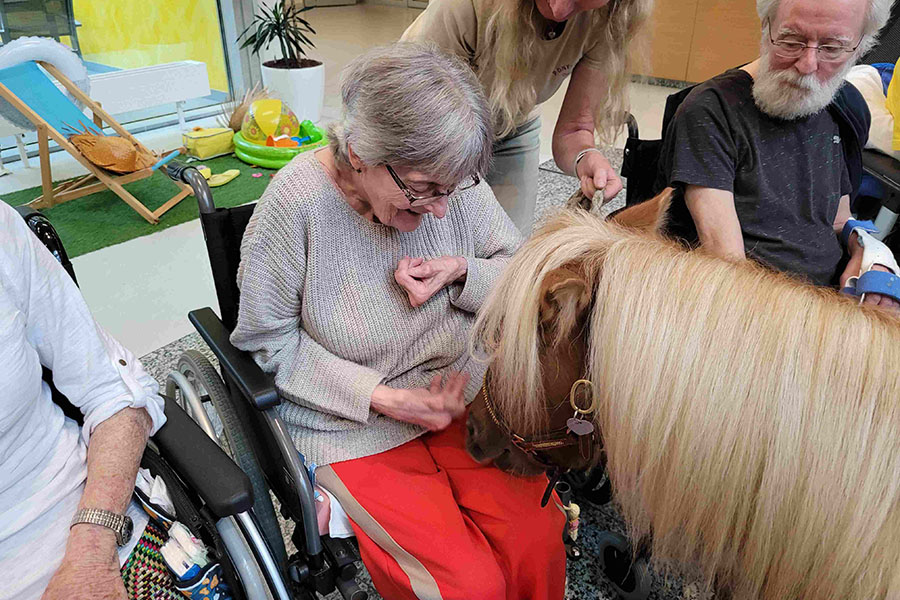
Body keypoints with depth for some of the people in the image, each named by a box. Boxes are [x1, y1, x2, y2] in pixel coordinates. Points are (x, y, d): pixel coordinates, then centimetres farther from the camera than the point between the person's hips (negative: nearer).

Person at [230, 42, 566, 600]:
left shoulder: (450, 179, -9)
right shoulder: (296, 202, -21)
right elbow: (269, 340, -11)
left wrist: (461, 272, -19)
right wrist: (379, 397, -19)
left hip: (460, 390, 4)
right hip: (350, 425, -3)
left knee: (538, 543, -11)